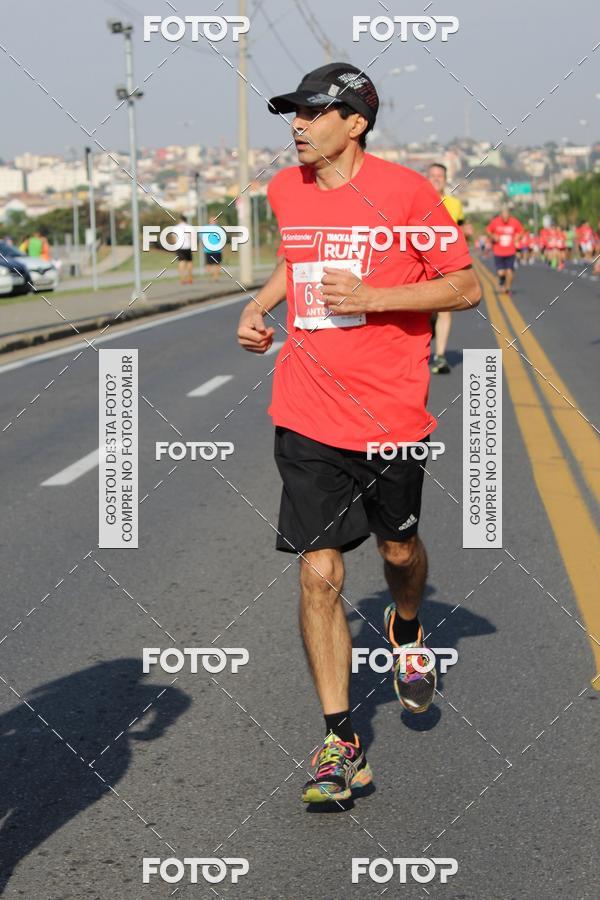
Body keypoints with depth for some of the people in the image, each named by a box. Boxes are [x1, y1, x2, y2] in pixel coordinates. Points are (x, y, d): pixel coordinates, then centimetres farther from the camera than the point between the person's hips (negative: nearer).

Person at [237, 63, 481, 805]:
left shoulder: (404, 191, -9)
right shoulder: (285, 192, 6)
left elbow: (466, 287, -7)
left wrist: (369, 296, -17)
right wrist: (259, 306, 9)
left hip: (390, 414, -2)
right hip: (307, 417, 3)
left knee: (399, 552, 15)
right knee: (319, 574, -4)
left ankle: (406, 632, 52)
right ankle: (340, 744, 3)